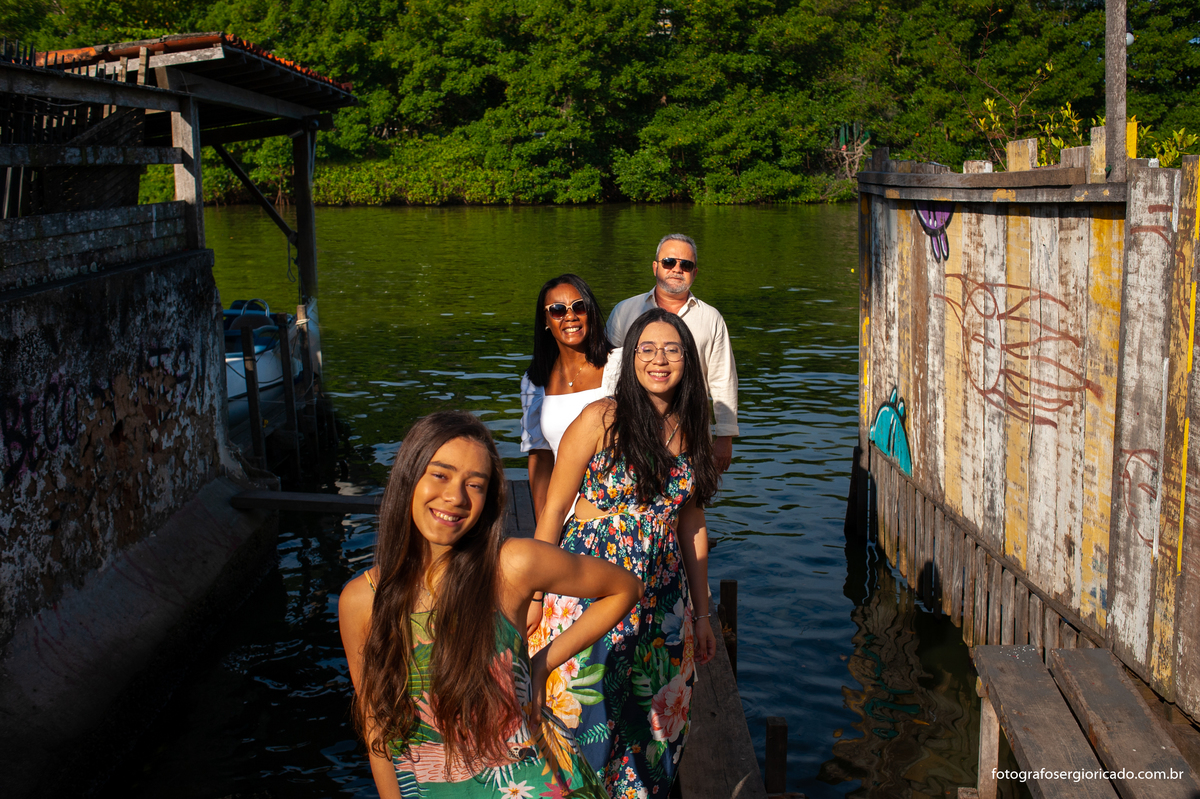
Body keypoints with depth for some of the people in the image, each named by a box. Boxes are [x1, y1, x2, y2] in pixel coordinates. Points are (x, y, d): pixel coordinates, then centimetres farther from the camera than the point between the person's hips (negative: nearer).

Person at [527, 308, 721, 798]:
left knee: (652, 718, 11)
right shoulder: (601, 420, -8)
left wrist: (702, 613, 13)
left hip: (662, 600, 4)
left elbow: (691, 527, 12)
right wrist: (533, 595, -8)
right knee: (584, 718, 0)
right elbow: (554, 509, -5)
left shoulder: (690, 431, 7)